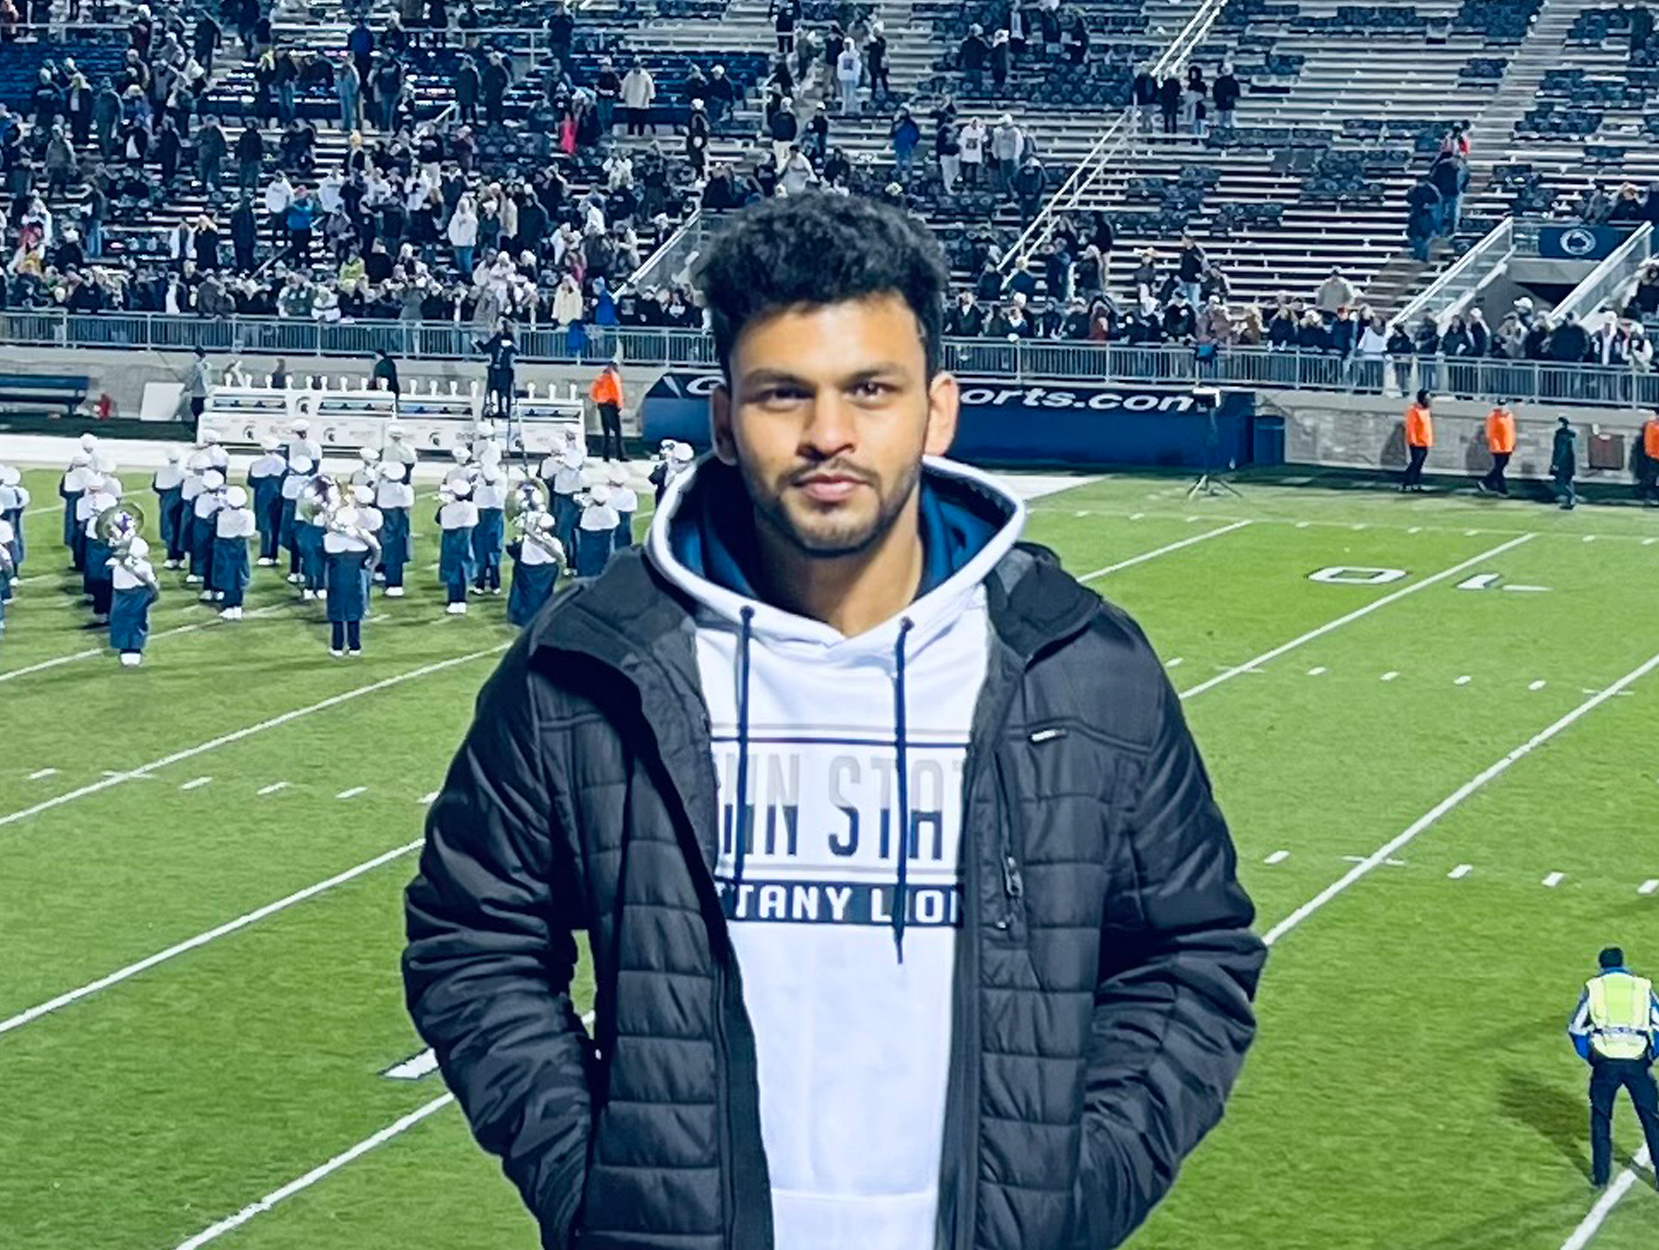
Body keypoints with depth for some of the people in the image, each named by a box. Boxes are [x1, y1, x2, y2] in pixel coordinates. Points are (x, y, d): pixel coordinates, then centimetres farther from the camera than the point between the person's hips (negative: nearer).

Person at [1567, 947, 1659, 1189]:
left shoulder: (1593, 987, 9)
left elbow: (1576, 1029, 9)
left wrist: (1589, 1057, 16)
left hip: (1606, 1062, 0)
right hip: (1637, 1062, 0)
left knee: (1601, 1118, 15)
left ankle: (1601, 1175, 16)